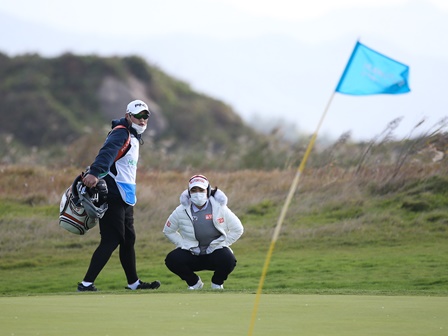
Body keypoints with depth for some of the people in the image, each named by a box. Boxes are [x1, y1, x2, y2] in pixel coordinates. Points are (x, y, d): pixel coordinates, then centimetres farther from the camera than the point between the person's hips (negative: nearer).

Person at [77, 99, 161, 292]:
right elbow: (107, 153, -31)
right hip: (113, 196, -10)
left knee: (128, 240, 17)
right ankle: (86, 284, -12)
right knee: (111, 241, -12)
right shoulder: (121, 133, -12)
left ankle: (133, 283, 27)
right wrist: (94, 173, -47)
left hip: (125, 198, 10)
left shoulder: (133, 137, 21)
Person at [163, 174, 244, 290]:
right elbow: (168, 230, 8)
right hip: (191, 253, 1)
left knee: (228, 261, -34)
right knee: (172, 260, -27)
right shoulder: (182, 211, -5)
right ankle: (194, 282, 4)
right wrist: (184, 244, -6)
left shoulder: (219, 208, -8)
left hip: (215, 251, -1)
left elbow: (237, 229, 0)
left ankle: (217, 283, 3)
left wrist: (218, 244, -8)